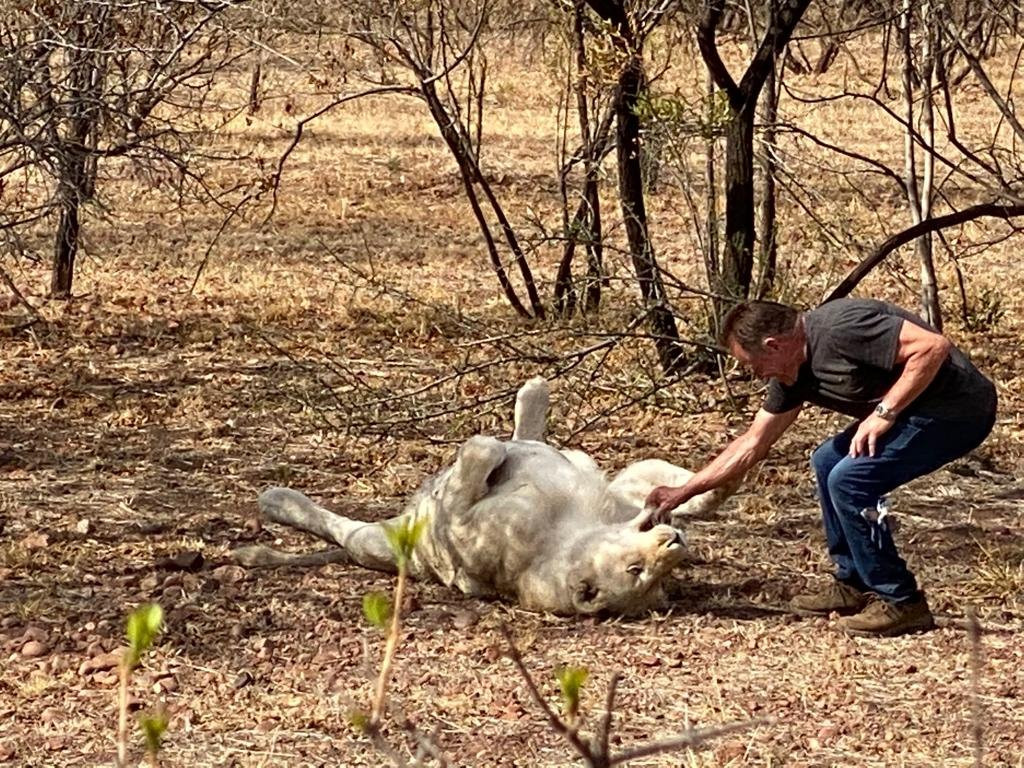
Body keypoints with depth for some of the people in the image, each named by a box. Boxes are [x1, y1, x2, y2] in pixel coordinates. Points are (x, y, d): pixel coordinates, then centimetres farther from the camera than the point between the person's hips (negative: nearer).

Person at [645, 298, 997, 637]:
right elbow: (752, 444, 16)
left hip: (959, 408, -10)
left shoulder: (839, 327, -22)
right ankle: (853, 584, 25)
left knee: (849, 480, -15)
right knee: (828, 461, 18)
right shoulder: (793, 373, 7)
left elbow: (934, 346, -27)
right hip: (922, 409, 10)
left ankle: (900, 602, -5)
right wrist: (682, 492, 16)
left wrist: (885, 413, -23)